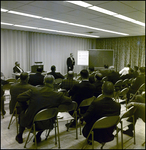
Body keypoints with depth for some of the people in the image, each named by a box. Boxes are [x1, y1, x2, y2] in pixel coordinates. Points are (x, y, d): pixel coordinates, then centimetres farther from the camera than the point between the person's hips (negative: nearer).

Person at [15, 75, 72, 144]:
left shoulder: (34, 90, -15)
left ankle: (20, 135, 41)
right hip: (45, 124, 1)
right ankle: (38, 136, 37)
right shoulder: (58, 95, -15)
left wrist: (29, 101, 10)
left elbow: (19, 98, -9)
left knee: (23, 113, 32)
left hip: (30, 121, 0)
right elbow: (69, 101, 0)